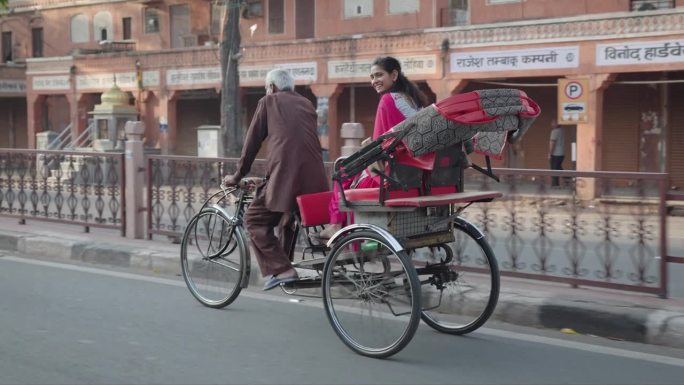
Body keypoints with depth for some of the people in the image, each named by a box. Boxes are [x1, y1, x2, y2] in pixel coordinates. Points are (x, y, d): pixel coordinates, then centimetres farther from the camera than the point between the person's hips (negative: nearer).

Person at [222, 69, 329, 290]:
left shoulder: (269, 102, 11)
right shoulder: (306, 104, 25)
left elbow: (252, 141, 11)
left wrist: (237, 176, 19)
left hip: (285, 175, -6)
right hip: (315, 179, 6)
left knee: (254, 220, 4)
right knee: (286, 221, 26)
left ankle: (280, 270, -6)